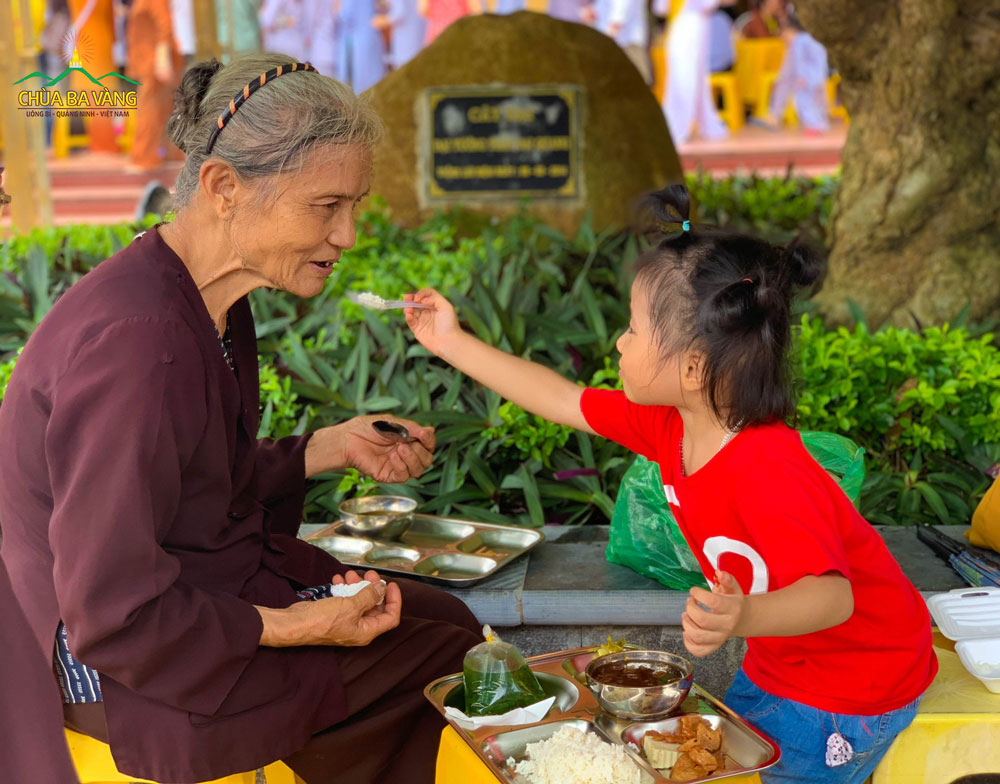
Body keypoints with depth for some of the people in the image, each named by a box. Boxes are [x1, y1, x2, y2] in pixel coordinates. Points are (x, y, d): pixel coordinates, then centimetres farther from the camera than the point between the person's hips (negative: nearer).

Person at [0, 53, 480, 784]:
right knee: (461, 667, -1)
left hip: (223, 582, 10)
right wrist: (295, 629, -20)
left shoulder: (212, 304, 2)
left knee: (451, 617, 15)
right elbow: (113, 618, -28)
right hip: (134, 668, -10)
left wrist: (333, 447, 1)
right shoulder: (137, 339, -30)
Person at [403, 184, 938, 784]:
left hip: (851, 696, -8)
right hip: (779, 667, 8)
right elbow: (565, 401, 1)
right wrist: (452, 342, 6)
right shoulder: (669, 425, -10)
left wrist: (744, 617, -66)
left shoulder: (767, 473, -37)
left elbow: (832, 594, -45)